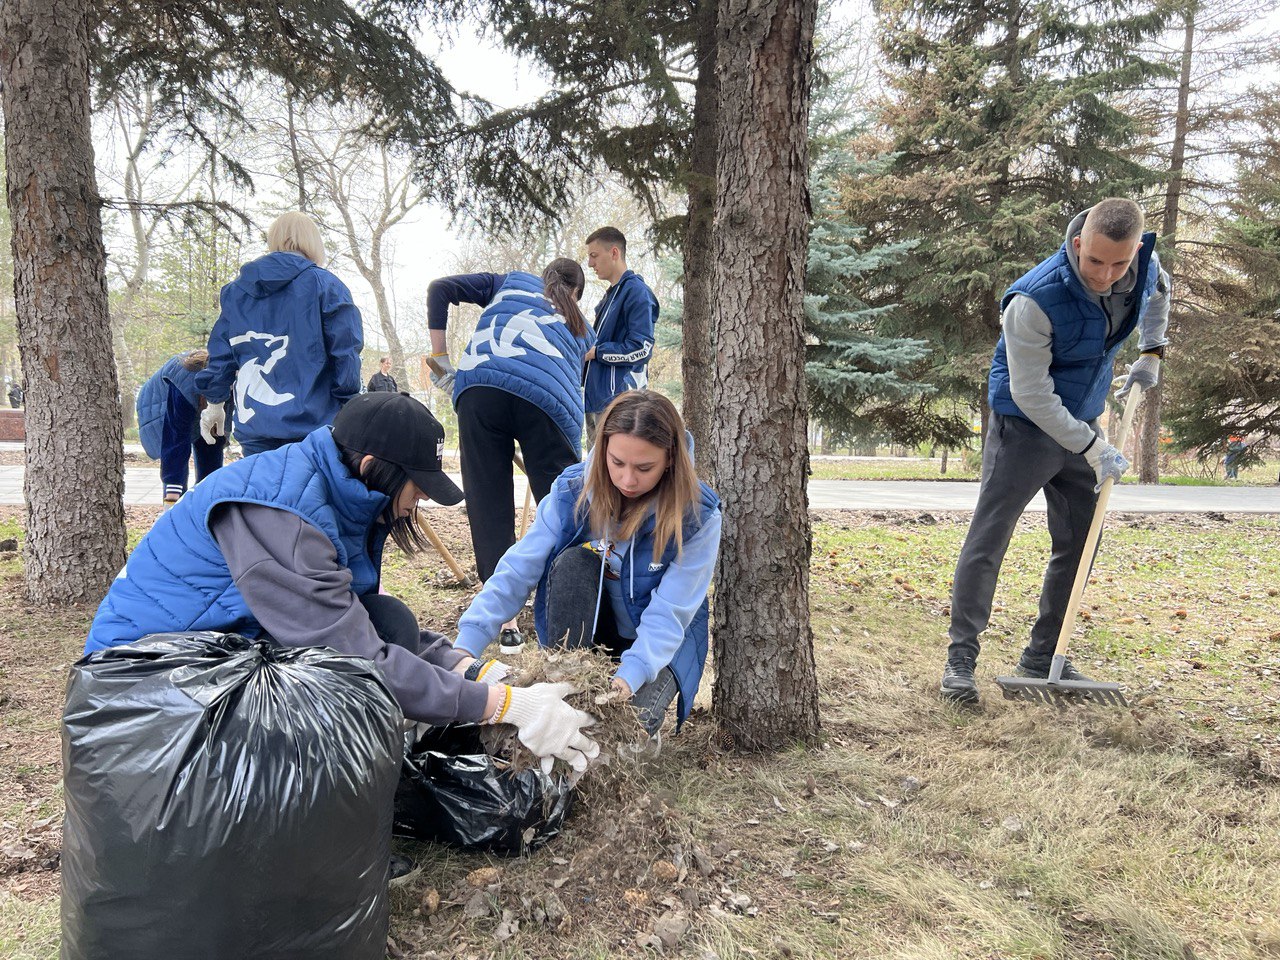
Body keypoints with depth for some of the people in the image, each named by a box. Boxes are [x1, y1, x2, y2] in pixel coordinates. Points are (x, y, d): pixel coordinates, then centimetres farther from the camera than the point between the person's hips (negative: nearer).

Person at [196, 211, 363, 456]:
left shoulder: (235, 290, 13)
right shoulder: (325, 285, -2)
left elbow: (221, 353, 15)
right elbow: (345, 353, -6)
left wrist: (215, 402, 28)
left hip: (253, 427, 4)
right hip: (312, 426, -4)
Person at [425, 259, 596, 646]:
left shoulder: (512, 282, 32)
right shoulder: (581, 327, 33)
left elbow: (440, 289, 22)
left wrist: (441, 360, 21)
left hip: (480, 386, 0)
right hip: (549, 399, 0)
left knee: (489, 506, 5)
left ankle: (506, 618, 5)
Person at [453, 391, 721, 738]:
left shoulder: (698, 517, -22)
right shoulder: (573, 491, -17)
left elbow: (669, 614, -25)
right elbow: (516, 572, -21)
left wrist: (629, 676, -42)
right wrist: (466, 645, -32)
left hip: (659, 642, -2)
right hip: (585, 623, 2)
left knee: (634, 720, -32)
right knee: (573, 561, -29)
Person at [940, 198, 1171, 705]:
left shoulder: (1145, 261, -8)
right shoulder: (1035, 300, -29)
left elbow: (1159, 290, 21)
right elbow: (1033, 396, -24)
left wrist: (1151, 354, 13)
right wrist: (1093, 449, -19)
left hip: (1082, 423, 7)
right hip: (1024, 428, -7)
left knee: (1078, 545, 9)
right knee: (987, 540, -7)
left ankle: (1042, 657, 20)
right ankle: (960, 658, 1)